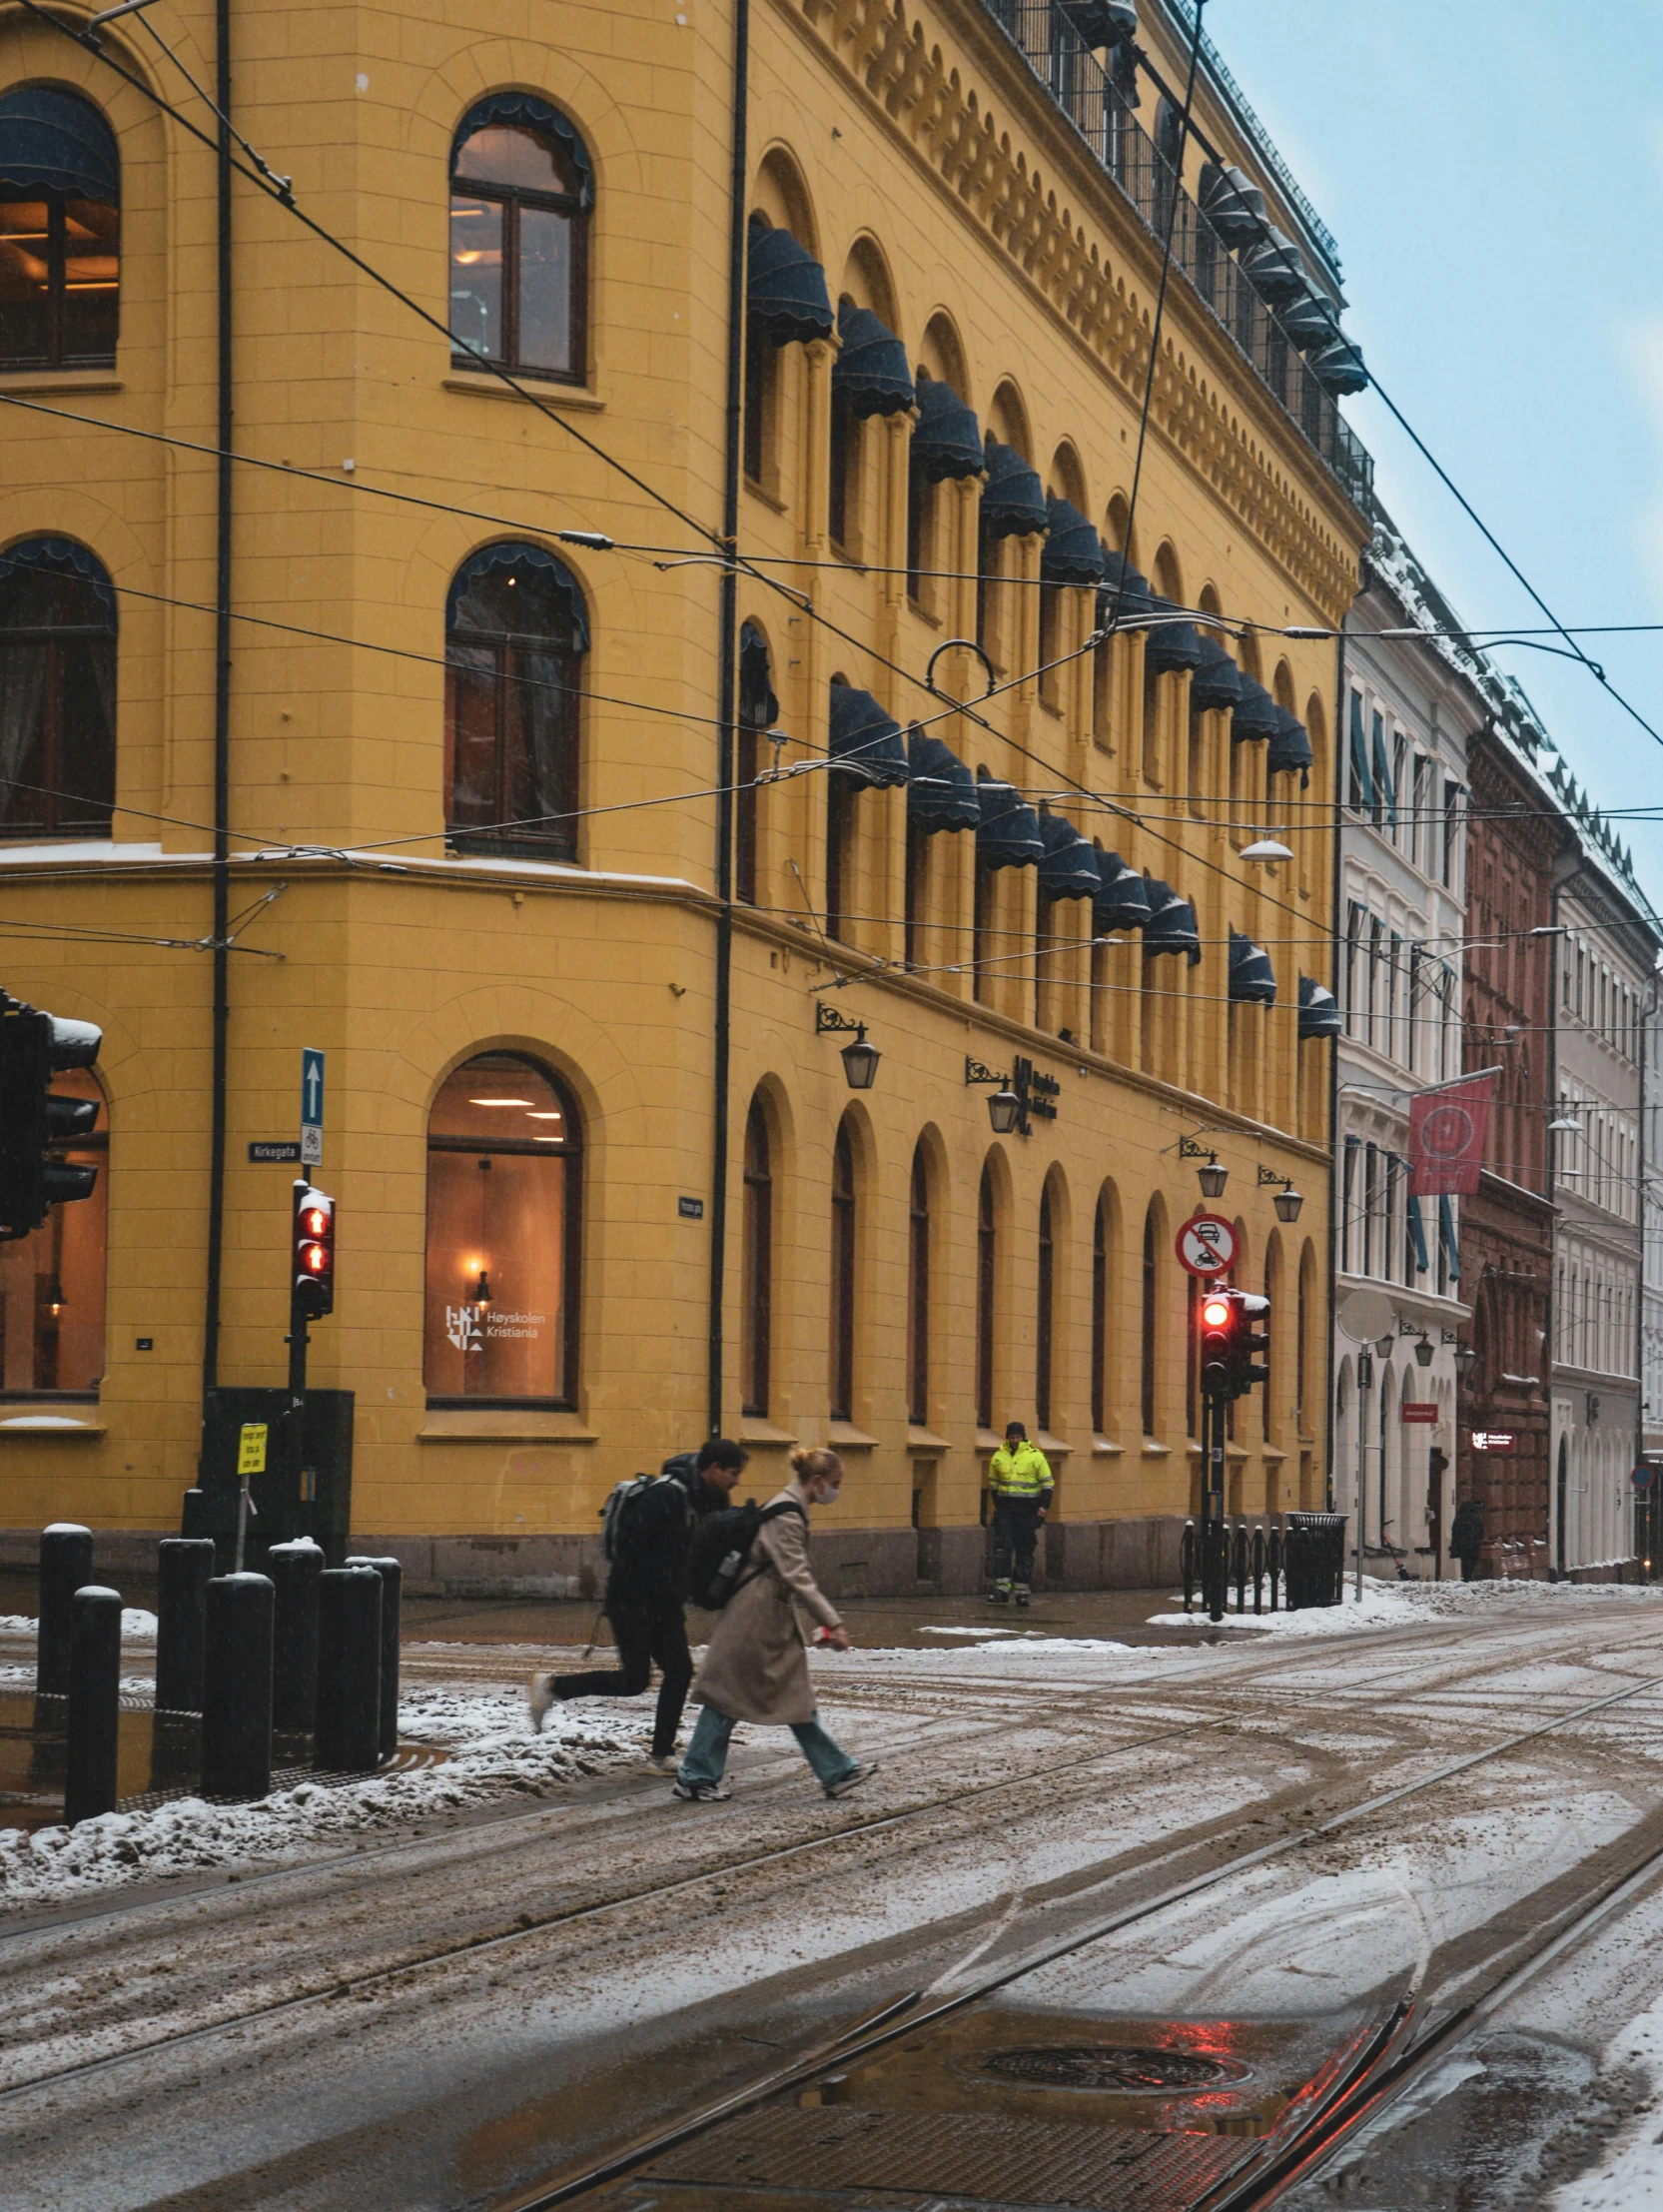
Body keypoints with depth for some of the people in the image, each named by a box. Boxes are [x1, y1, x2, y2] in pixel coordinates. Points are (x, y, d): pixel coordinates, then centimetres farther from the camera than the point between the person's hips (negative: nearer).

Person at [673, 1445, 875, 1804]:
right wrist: (831, 1623, -22)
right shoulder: (785, 1515, -18)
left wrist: (828, 1619, 20)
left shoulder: (792, 1511, 12)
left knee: (796, 1695, 10)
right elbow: (796, 1576, -23)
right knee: (728, 1694, -2)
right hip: (754, 1616, -10)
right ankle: (695, 1778, 6)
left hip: (773, 1616, 10)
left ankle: (836, 1772, 11)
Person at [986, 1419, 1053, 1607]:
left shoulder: (1035, 1456, -2)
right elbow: (993, 1482, 19)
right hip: (1005, 1510, 2)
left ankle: (1021, 1590, 8)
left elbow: (1047, 1483, 2)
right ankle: (1002, 1588, -10)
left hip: (1028, 1512, -2)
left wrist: (1043, 1505, -8)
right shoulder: (999, 1456, 8)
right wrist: (997, 1504, 12)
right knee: (1002, 1548, -8)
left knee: (1025, 1551, 3)